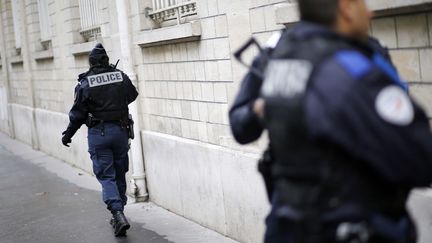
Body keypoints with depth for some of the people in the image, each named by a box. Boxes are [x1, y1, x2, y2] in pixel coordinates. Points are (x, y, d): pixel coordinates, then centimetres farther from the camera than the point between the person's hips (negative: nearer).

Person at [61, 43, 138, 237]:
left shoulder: (85, 83, -9)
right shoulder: (121, 77, -1)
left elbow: (78, 113, -5)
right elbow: (132, 96, 17)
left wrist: (68, 134, 8)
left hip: (98, 134, -3)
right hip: (121, 131, 3)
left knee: (106, 176, 1)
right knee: (119, 174, 14)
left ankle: (118, 214, -16)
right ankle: (118, 215, 24)